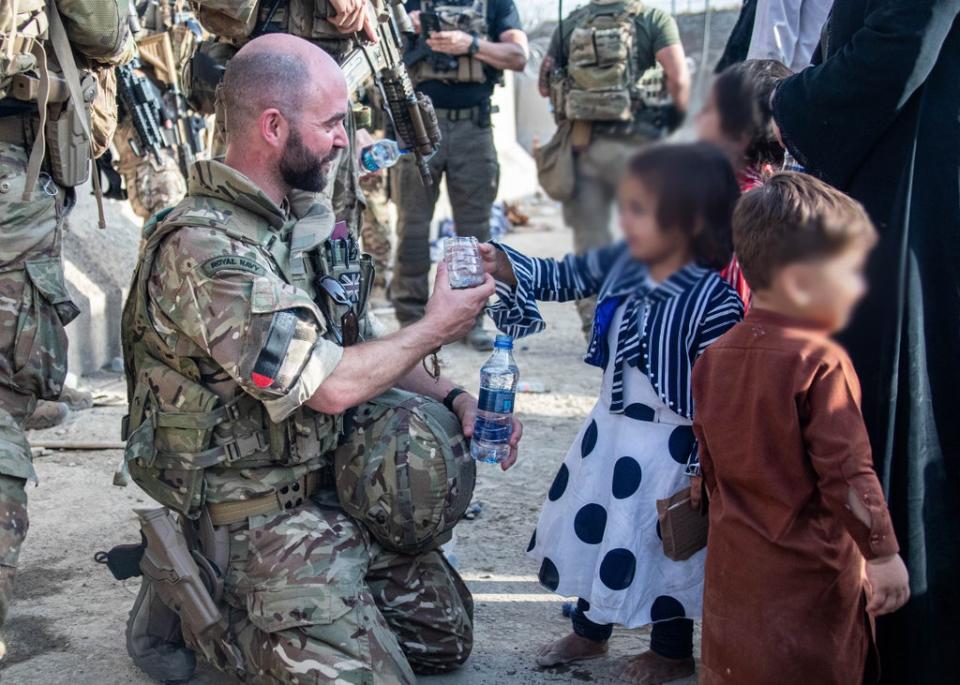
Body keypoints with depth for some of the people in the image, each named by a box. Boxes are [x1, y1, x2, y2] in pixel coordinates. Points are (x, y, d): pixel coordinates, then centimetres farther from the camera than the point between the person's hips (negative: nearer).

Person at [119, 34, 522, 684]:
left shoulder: (304, 218, 6)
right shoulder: (202, 249, -24)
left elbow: (362, 346, 15)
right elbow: (329, 385, -25)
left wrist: (454, 397, 1)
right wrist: (435, 330, -11)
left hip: (334, 483, 9)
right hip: (256, 517, -9)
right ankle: (189, 609, 4)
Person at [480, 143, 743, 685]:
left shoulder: (714, 305, -27)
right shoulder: (622, 264, -8)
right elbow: (564, 277, 3)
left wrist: (704, 471, -18)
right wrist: (505, 268, -14)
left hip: (668, 451, -7)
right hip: (608, 431, 7)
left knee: (662, 546, 10)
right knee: (589, 525, 21)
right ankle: (589, 632, 45)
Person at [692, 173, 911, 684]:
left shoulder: (715, 356, 3)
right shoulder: (819, 362, -19)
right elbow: (846, 471, -19)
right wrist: (884, 553, -11)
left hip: (734, 563, 7)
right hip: (809, 573, -6)